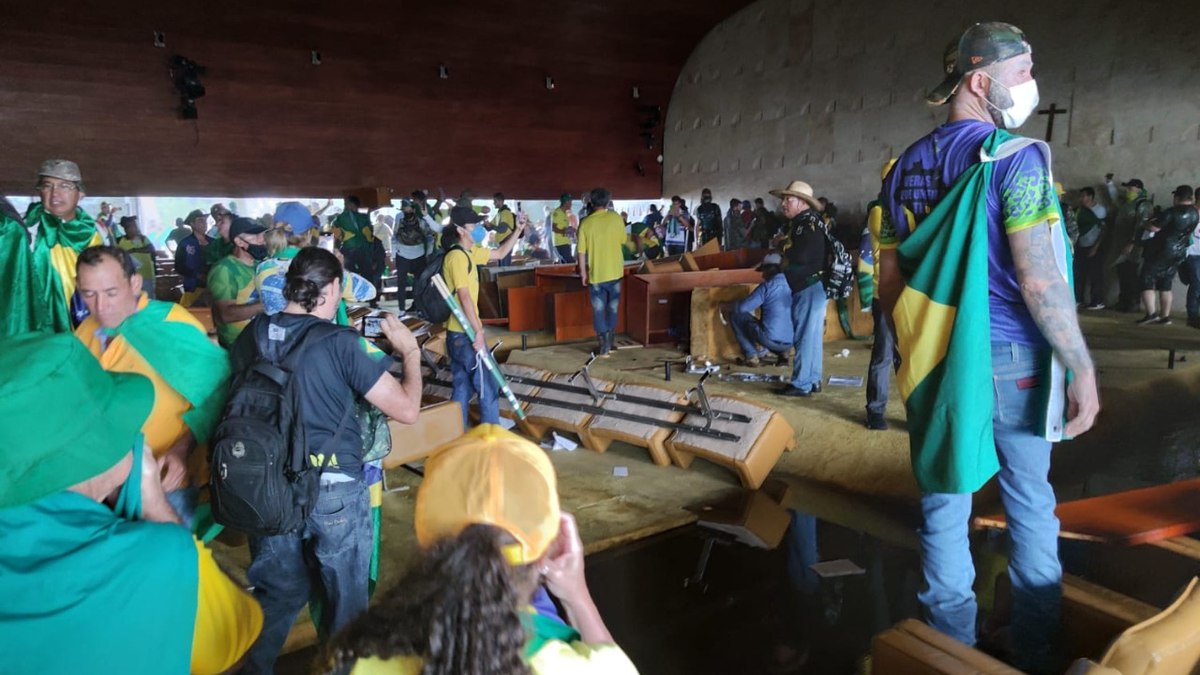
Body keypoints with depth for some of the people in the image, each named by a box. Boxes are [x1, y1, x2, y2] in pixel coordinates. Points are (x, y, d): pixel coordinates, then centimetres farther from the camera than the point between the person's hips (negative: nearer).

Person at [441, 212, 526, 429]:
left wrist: (518, 231, 11)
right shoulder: (457, 256, -18)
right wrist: (478, 331, -23)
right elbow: (464, 297, -23)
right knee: (487, 385, 1)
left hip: (460, 332, 10)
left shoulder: (469, 252, 11)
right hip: (465, 333, -10)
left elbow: (500, 253, 23)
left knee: (463, 387, 15)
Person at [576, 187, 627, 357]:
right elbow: (622, 240, 7)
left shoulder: (586, 223, -9)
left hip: (596, 273, -2)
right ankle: (610, 342, 26)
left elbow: (581, 251, -6)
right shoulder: (616, 218, -6)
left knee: (599, 310, 7)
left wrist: (583, 272, 4)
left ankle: (604, 345, 5)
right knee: (613, 308, 17)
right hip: (614, 271, 2)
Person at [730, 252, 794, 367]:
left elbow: (741, 308, -9)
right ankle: (784, 351, 14)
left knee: (736, 316, 10)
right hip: (791, 341, 6)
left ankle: (752, 356, 5)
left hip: (770, 339, -6)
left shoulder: (767, 286, -9)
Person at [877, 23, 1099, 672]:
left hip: (932, 359, 5)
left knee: (943, 501, 11)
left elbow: (889, 279, 9)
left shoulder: (904, 166, 6)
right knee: (1030, 505, 12)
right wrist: (1082, 368, -10)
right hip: (1008, 357, -4)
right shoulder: (1015, 155, -12)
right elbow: (1038, 279, -18)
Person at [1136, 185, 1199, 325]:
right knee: (1165, 285, 14)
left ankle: (1151, 313, -14)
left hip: (1160, 252, -7)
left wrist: (1148, 223, 1)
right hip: (1177, 254, 7)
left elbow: (1154, 228, -20)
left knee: (1147, 282, -2)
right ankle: (1165, 316, 12)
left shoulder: (1173, 212, -18)